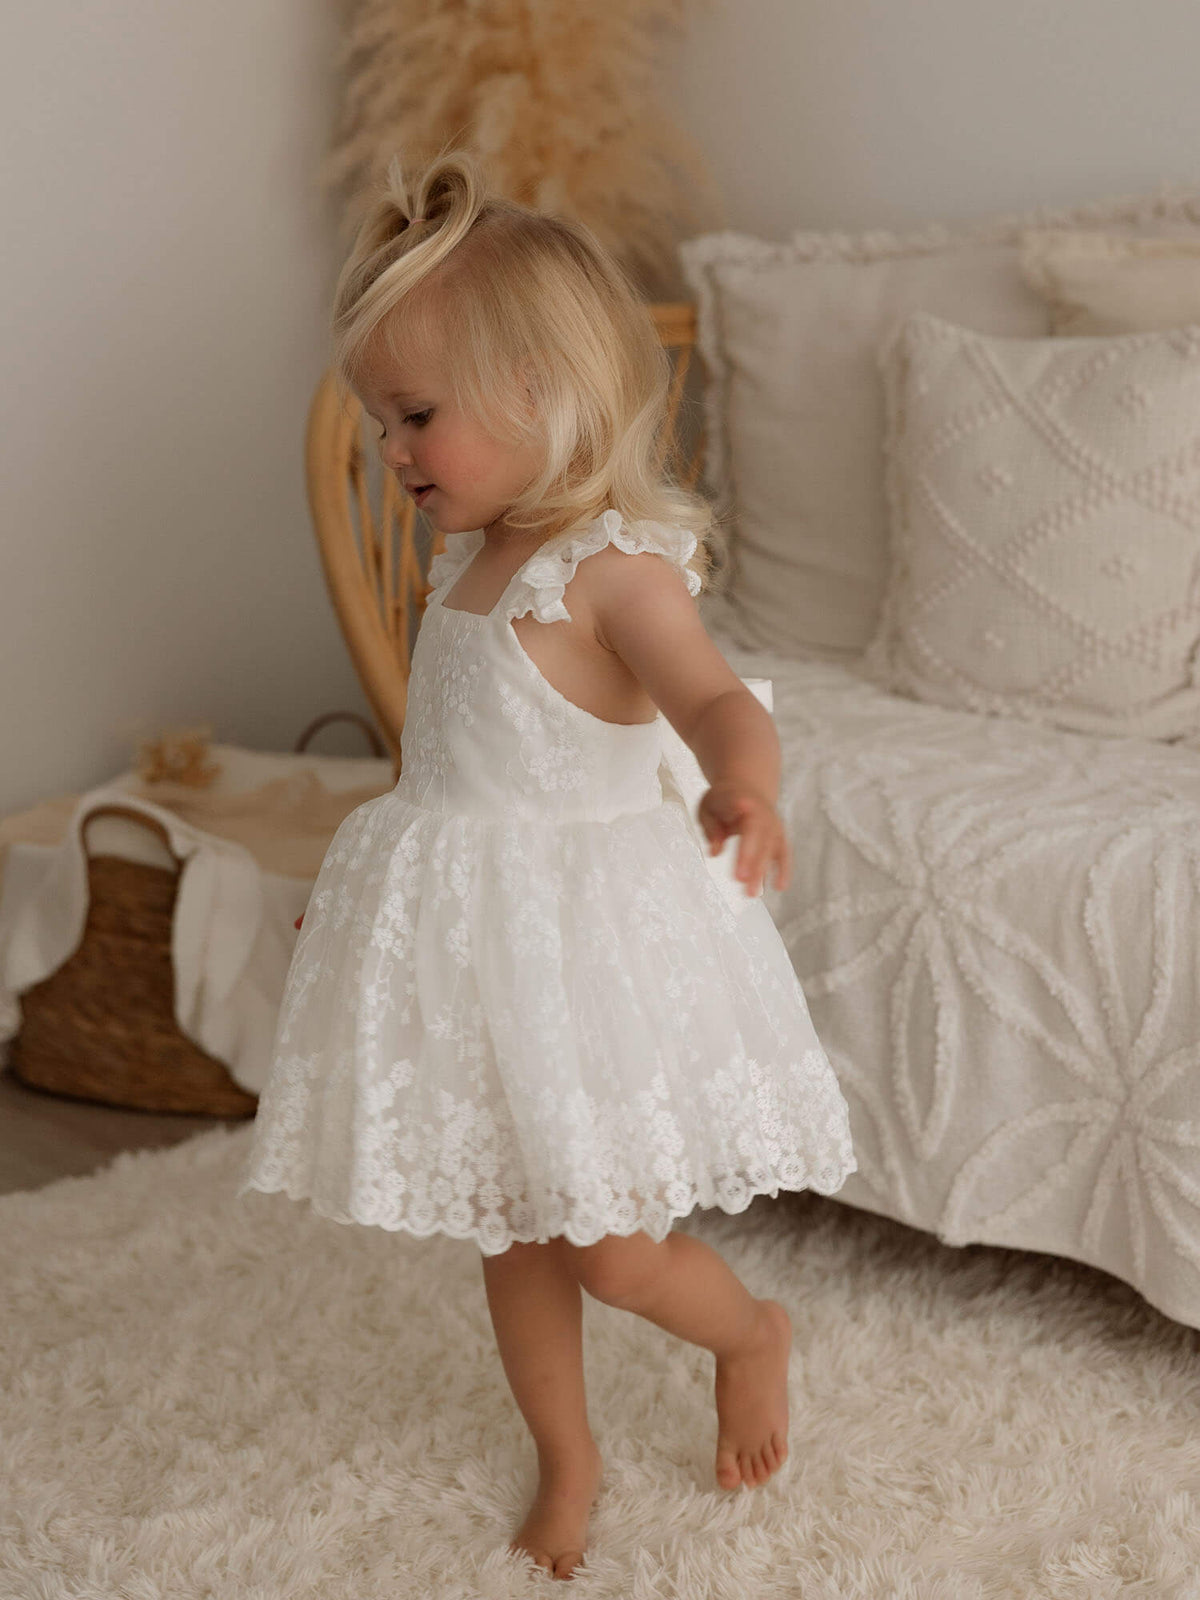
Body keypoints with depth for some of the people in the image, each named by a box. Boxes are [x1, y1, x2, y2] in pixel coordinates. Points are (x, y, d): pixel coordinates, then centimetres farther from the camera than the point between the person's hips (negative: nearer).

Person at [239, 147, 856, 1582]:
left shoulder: (614, 565, -18)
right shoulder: (473, 553, 7)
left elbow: (717, 701, -34)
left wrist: (748, 789, -56)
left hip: (586, 932, -8)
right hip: (466, 934, 8)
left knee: (612, 1253, -1)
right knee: (509, 1236, 17)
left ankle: (752, 1333, 32)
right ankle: (568, 1463, 37)